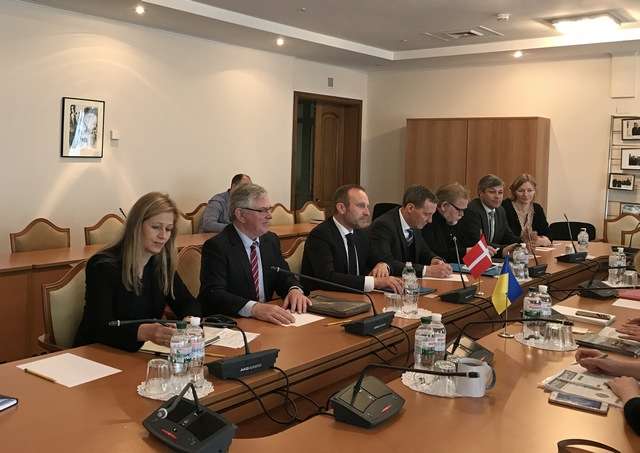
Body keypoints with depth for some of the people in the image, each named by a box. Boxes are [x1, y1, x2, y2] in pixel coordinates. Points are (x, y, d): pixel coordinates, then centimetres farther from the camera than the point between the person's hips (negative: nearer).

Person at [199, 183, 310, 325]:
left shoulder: (271, 240, 10)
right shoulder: (217, 246, -13)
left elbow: (283, 276, 15)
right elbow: (213, 294, -22)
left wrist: (295, 290, -8)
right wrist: (254, 308, -36)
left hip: (266, 320, 5)